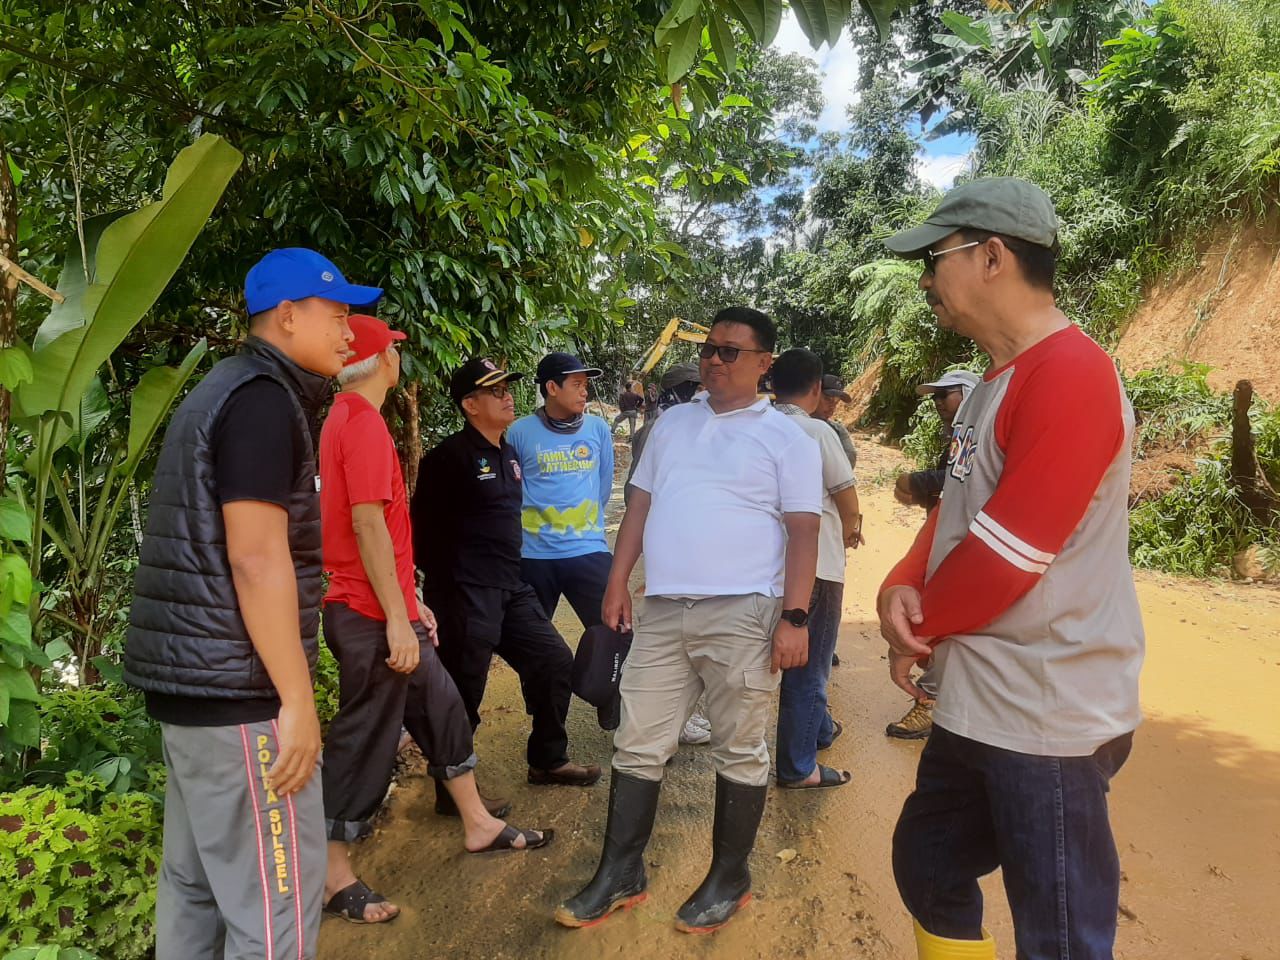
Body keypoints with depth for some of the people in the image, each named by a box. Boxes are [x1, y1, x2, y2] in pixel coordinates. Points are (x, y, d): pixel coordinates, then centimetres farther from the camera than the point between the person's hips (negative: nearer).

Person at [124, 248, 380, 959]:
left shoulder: (226, 389, 17)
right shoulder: (262, 396, -14)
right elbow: (256, 559, -22)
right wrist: (297, 701, -19)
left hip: (189, 679, 10)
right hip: (236, 692, -10)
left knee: (196, 879, 18)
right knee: (275, 898, -1)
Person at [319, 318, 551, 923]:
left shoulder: (348, 419, 15)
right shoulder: (363, 424, -17)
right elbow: (368, 525, -23)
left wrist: (409, 602, 20)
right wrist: (396, 619, -22)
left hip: (387, 609, 10)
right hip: (369, 617, -10)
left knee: (441, 707, 17)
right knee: (363, 739, 0)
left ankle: (478, 825, 30)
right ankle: (332, 876, 15)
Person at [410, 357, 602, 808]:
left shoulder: (510, 455, 14)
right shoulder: (449, 456, -12)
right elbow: (424, 530, -13)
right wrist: (446, 582, -11)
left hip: (510, 588, 9)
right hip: (465, 596, -8)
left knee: (555, 661, 12)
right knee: (464, 693, -1)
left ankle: (548, 760, 29)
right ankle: (453, 790, 18)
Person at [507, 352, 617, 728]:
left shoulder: (598, 429, 3)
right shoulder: (520, 432, -4)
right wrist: (533, 524, 5)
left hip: (589, 550, 1)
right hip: (534, 556, -1)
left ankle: (616, 716, 16)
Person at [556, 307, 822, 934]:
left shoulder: (786, 437, 1)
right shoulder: (671, 423, 15)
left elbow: (802, 531, -4)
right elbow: (640, 505, 16)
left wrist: (794, 616, -12)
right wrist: (617, 583, 10)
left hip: (743, 614, -4)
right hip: (662, 610, 4)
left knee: (739, 752, 8)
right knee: (637, 746, 8)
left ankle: (729, 877, 25)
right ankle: (619, 874, 22)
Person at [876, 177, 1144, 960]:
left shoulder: (1071, 373, -20)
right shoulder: (996, 380, 12)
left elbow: (1004, 555, -23)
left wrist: (918, 627, -6)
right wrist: (902, 587, -6)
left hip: (1048, 717, -10)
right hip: (977, 706, 10)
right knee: (927, 869, 24)